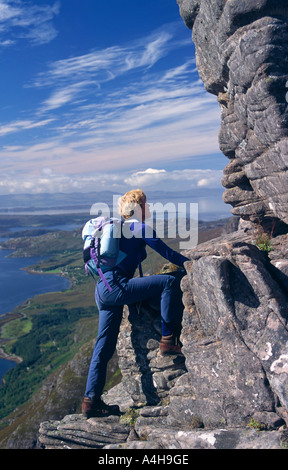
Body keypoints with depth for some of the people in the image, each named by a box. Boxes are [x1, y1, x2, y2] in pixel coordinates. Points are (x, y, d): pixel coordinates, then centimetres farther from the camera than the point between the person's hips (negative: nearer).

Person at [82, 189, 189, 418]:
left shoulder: (122, 228, 24)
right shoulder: (140, 228, -3)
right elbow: (167, 253, -4)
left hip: (104, 290, 10)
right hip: (115, 287, -10)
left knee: (104, 348, 13)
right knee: (169, 282, -13)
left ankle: (91, 401, 21)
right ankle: (169, 340, -8)